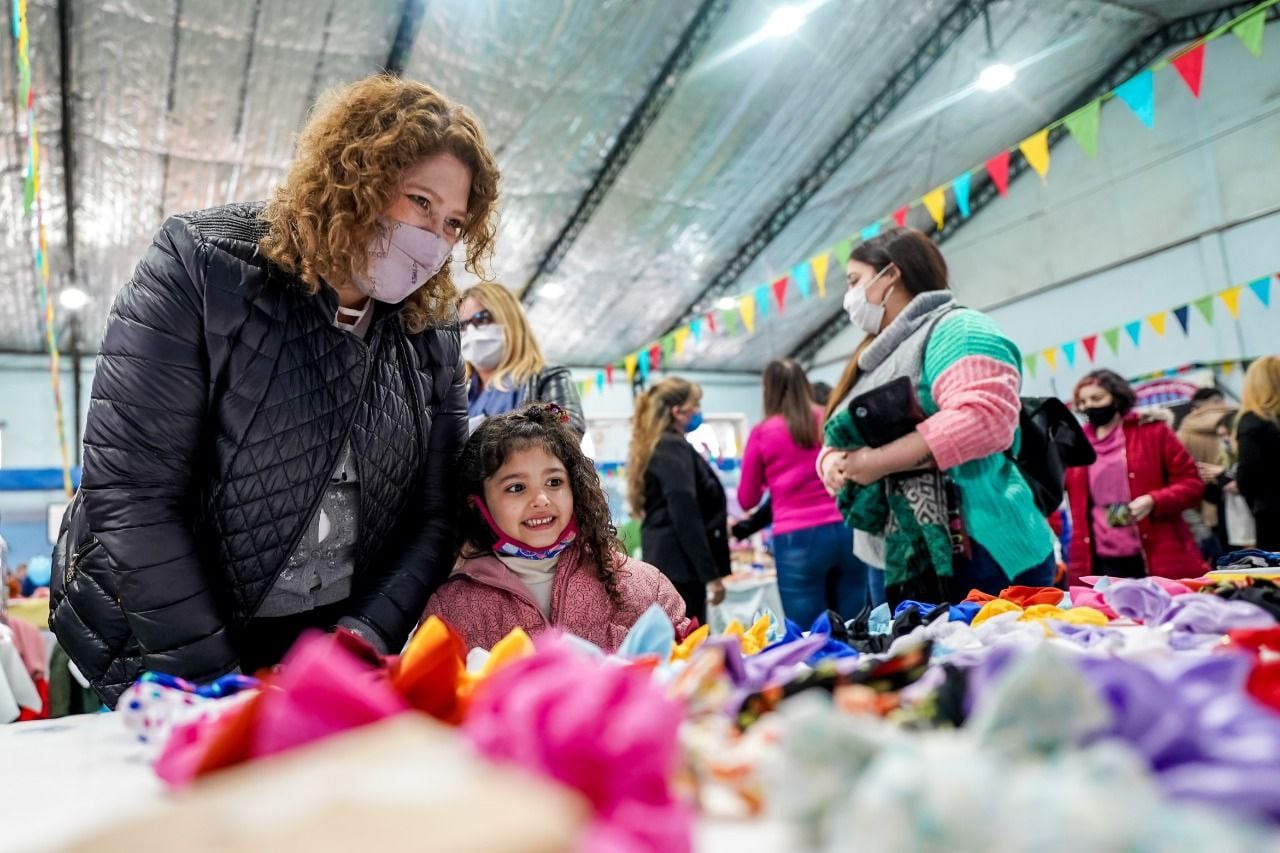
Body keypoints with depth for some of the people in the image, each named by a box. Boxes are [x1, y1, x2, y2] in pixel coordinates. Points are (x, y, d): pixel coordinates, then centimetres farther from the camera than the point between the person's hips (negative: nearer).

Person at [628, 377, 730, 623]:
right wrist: (711, 574, -19)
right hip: (680, 565, -10)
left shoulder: (655, 448, 17)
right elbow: (685, 516, -19)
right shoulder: (674, 448, -12)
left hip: (665, 562, 10)